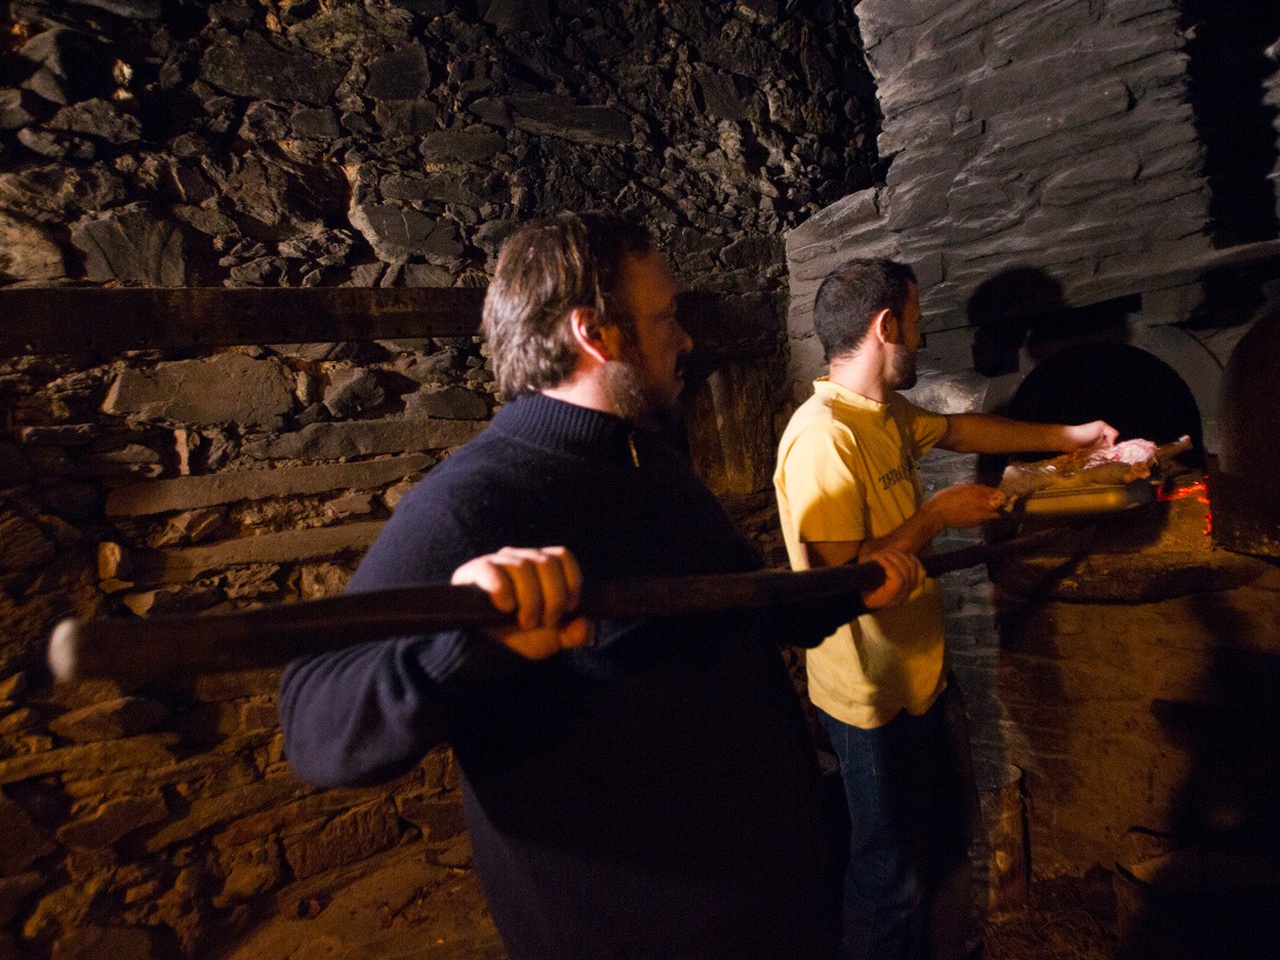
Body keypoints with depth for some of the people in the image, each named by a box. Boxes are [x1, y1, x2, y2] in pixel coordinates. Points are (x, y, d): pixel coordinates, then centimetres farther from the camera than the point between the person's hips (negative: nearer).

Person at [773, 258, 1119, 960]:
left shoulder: (889, 414, 5)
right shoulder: (824, 436, -27)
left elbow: (958, 429, 22)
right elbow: (839, 578, -30)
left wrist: (1071, 436, 25)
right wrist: (936, 516, -19)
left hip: (924, 671, 10)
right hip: (875, 698, -10)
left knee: (950, 839, 28)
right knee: (891, 879, 11)